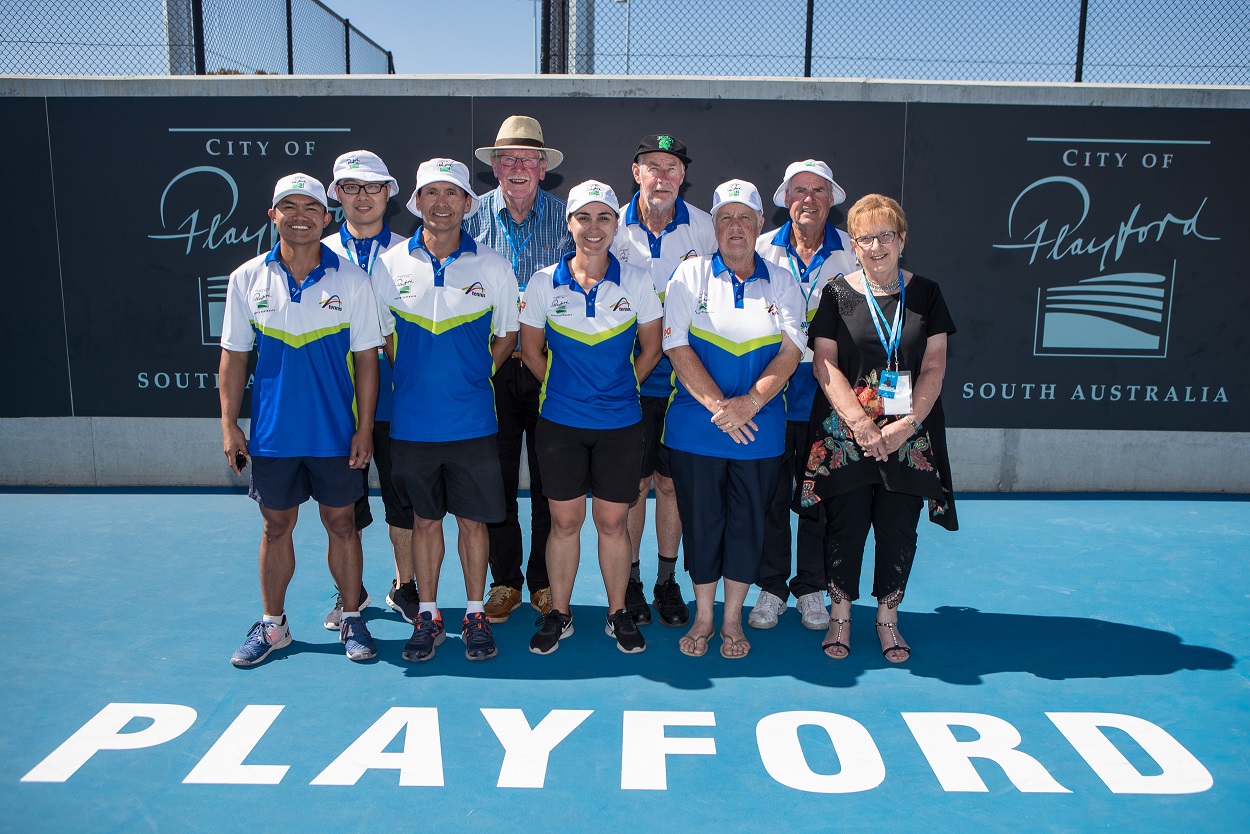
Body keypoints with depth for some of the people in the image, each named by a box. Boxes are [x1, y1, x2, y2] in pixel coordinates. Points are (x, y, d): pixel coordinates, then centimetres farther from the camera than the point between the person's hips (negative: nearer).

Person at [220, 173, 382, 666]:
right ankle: (272, 625, 28)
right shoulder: (246, 279, 1)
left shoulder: (351, 280, -4)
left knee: (341, 523, 8)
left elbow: (366, 357, -3)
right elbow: (234, 356, 5)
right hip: (271, 434, 2)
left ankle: (351, 619, 24)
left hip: (336, 434, -1)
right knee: (275, 527, 12)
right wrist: (229, 425, 2)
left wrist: (365, 427, -6)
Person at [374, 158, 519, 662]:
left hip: (472, 421, -1)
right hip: (411, 420, 1)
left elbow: (507, 336, 9)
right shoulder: (390, 265, 2)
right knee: (424, 519, 11)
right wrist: (416, 379, 3)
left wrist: (471, 375, 1)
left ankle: (475, 615, 22)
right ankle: (428, 616, 25)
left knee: (473, 520, 6)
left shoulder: (492, 266, 0)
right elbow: (382, 337, 10)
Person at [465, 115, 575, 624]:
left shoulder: (566, 216, 3)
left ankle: (545, 581, 21)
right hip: (492, 367, 1)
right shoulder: (475, 216, 5)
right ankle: (505, 580, 21)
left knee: (550, 478, 6)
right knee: (497, 476, 7)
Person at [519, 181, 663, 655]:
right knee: (564, 521, 7)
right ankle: (558, 613, 24)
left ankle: (618, 613, 24)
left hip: (620, 422, 0)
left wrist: (618, 387, 5)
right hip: (560, 421, 0)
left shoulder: (636, 281, 0)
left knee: (612, 521, 7)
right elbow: (530, 349, 8)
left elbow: (651, 348, 7)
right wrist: (564, 387, 7)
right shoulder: (544, 282, 0)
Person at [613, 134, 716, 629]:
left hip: (683, 378, 1)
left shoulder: (703, 227, 1)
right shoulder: (613, 226, -1)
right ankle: (630, 581, 22)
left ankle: (667, 582, 23)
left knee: (671, 481, 8)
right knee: (634, 483, 5)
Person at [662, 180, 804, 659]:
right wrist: (718, 406, -14)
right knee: (701, 521, 6)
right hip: (695, 426, -1)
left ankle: (732, 620, 25)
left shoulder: (781, 283, 7)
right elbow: (676, 347, -6)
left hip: (760, 431, 1)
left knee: (747, 523, 8)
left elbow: (790, 353, -2)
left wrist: (749, 402, -17)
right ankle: (702, 617, 25)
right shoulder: (690, 275, 2)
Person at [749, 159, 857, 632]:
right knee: (771, 496, 6)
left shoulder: (851, 253, 3)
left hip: (824, 395, 0)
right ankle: (771, 588, 21)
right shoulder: (763, 249, 3)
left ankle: (810, 588, 25)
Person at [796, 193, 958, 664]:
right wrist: (860, 423, -14)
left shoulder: (925, 294, 7)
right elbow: (824, 363, -4)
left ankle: (887, 619, 25)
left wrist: (908, 423, -11)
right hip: (844, 434, -1)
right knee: (844, 527, 3)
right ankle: (841, 616, 22)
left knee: (899, 529, 6)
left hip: (909, 436, 2)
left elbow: (934, 366, 3)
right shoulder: (836, 294, 2)